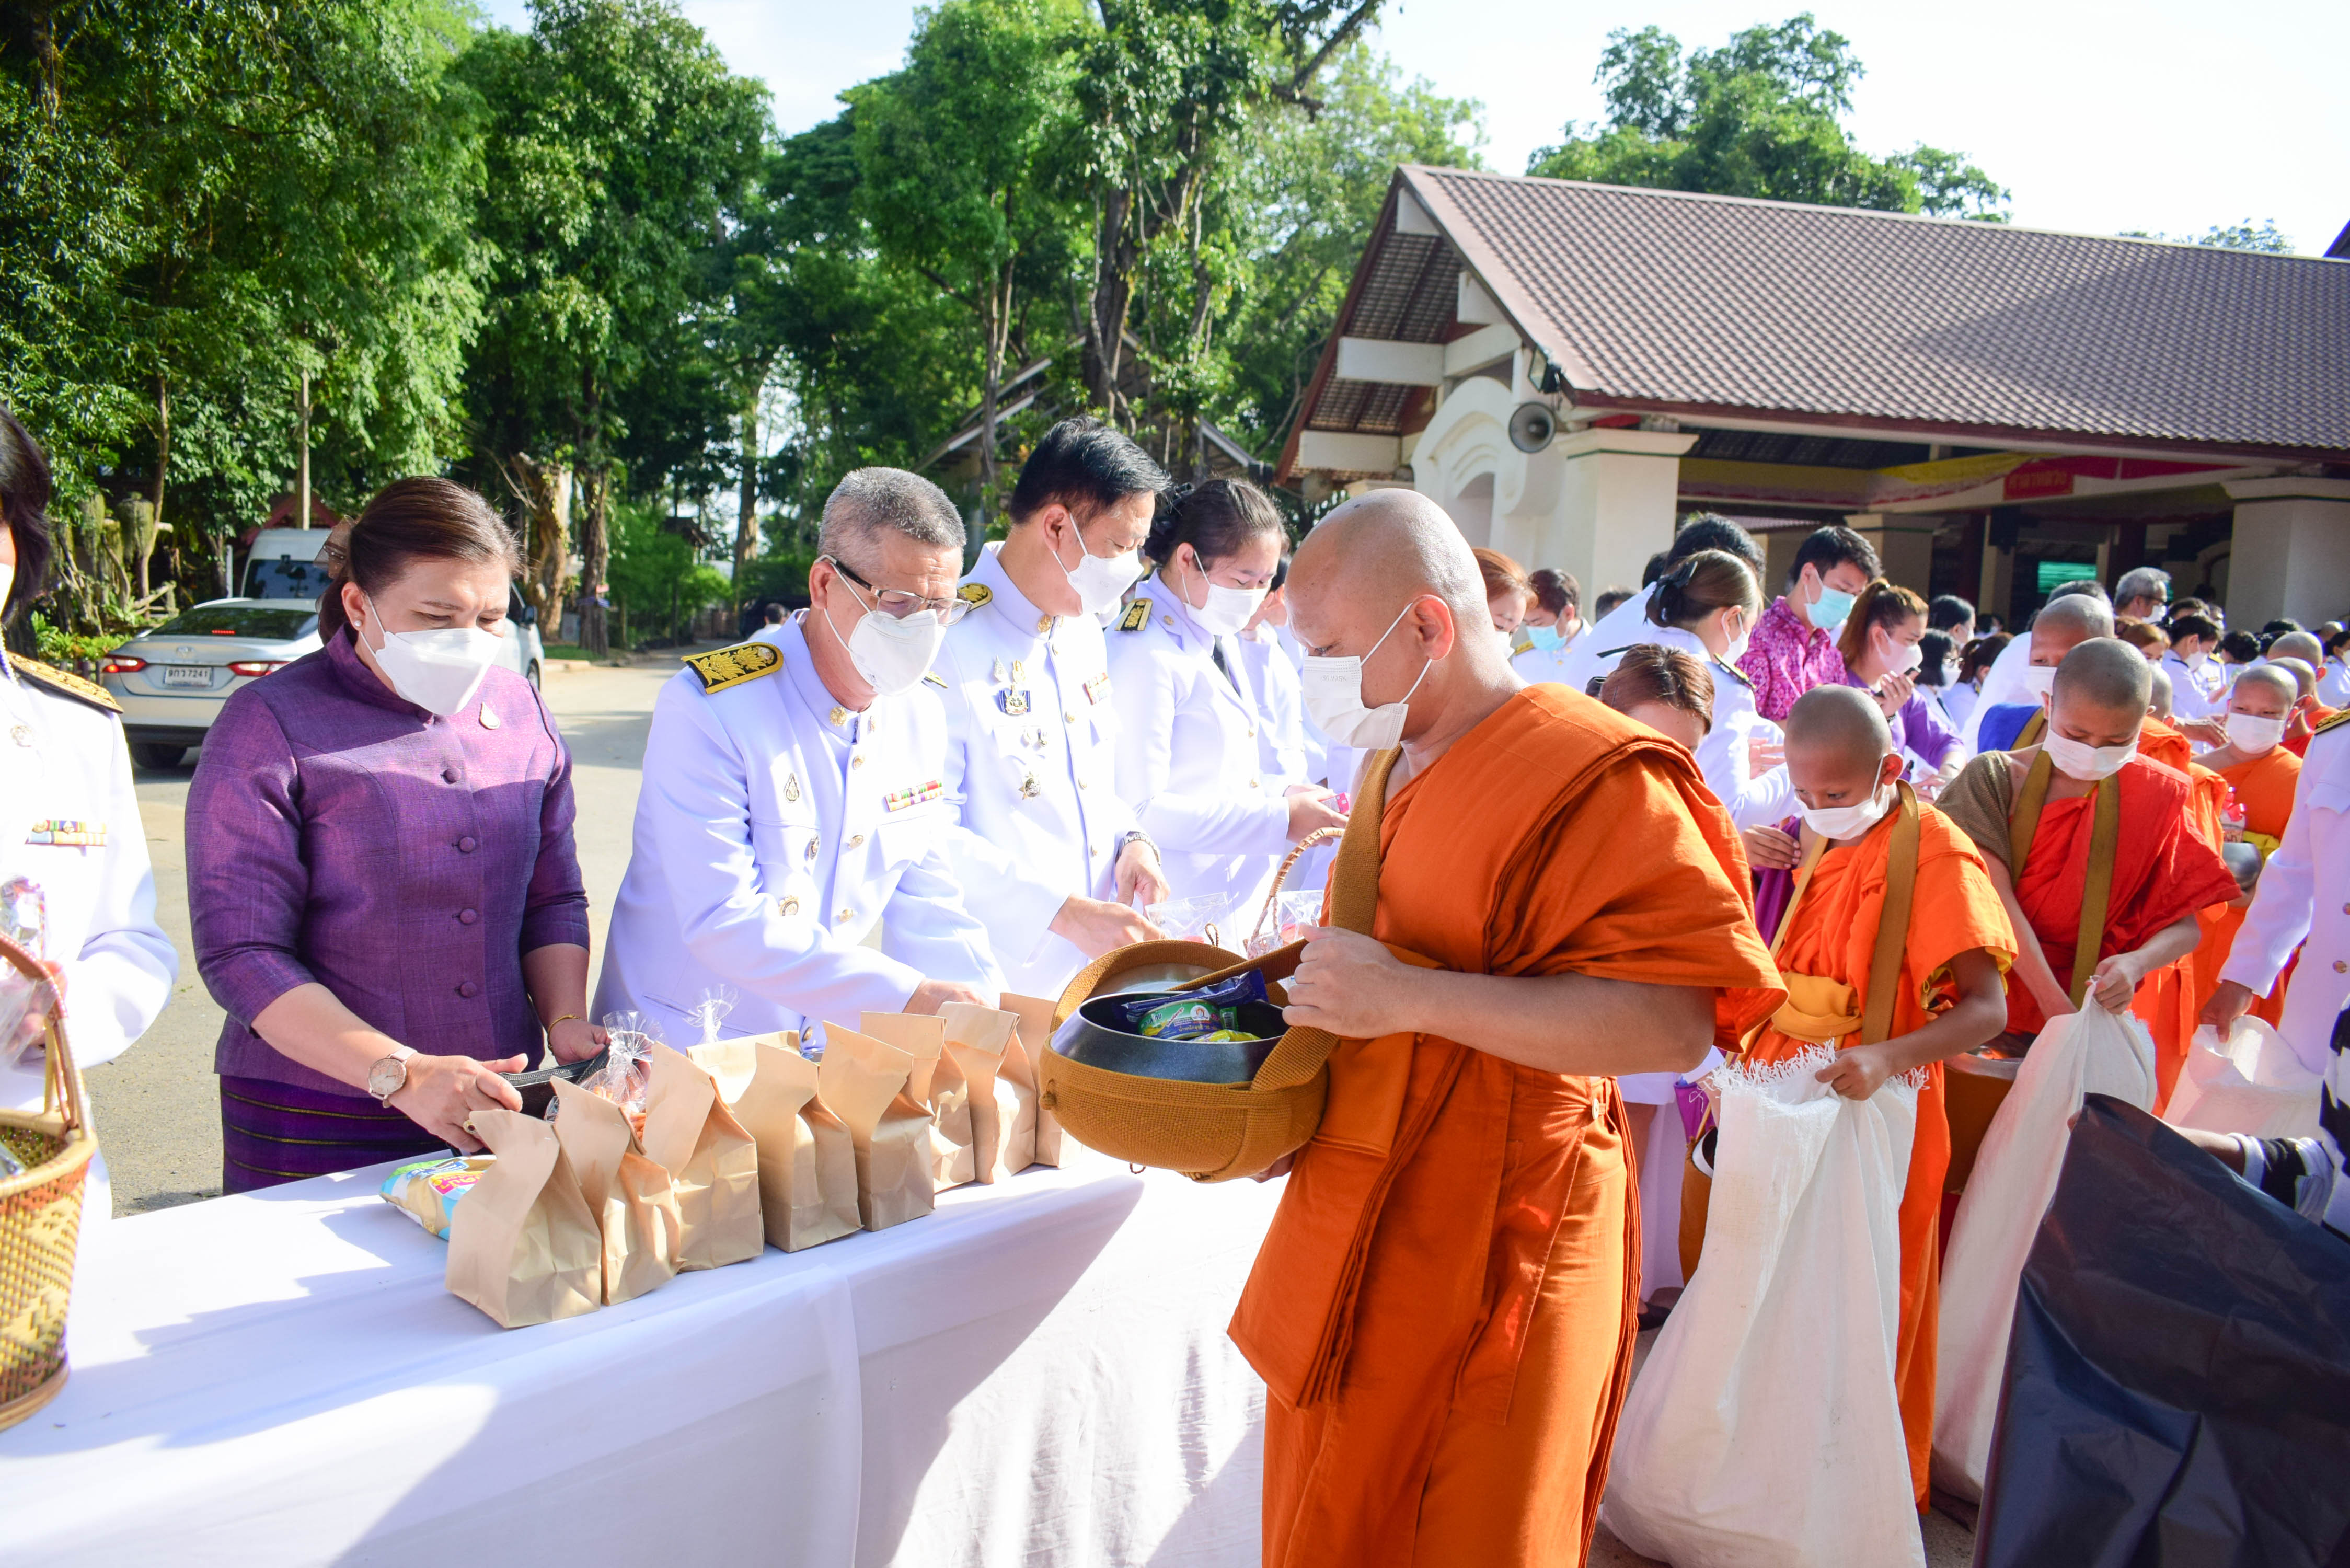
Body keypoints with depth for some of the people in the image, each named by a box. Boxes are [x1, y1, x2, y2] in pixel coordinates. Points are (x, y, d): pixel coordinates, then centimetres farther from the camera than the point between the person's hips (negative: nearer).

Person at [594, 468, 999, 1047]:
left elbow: (926, 902, 7)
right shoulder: (706, 710, -17)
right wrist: (909, 996, -30)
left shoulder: (921, 715, 3)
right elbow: (722, 921, -25)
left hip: (827, 1054, 5)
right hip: (678, 1054, -5)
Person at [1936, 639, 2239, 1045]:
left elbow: (2185, 925, 3)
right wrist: (2057, 1007, -21)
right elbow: (1995, 900, -13)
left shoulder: (2155, 795, 3)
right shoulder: (1994, 777, -5)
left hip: (2091, 1012, 1)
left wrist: (2136, 963, -19)